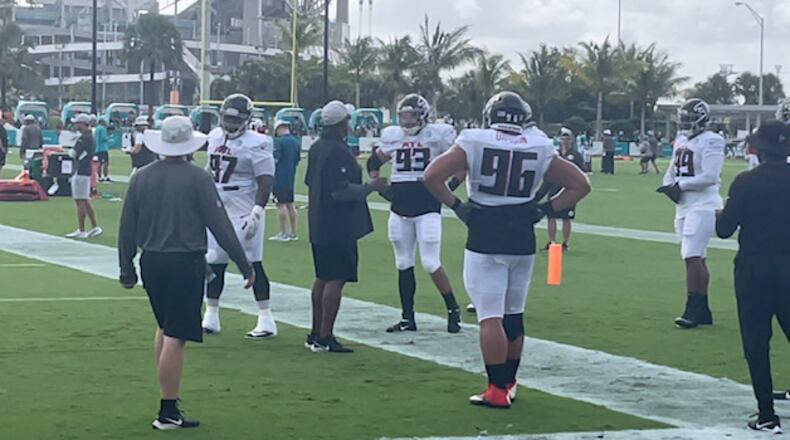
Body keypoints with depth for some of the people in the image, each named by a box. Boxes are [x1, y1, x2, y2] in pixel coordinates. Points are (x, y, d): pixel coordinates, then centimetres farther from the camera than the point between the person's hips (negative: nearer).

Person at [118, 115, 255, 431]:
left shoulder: (141, 178, 4)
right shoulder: (197, 179, -9)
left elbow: (127, 230, 7)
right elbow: (220, 226, -9)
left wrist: (127, 270, 18)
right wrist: (244, 266, -3)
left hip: (151, 262, 5)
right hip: (185, 263, -5)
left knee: (165, 327, 23)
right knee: (175, 336, -3)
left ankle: (168, 395, 28)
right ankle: (167, 412, -1)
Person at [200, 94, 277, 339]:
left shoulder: (255, 144, -13)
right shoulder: (215, 137, 9)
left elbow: (265, 182, -16)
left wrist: (256, 213, -23)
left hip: (243, 213, -7)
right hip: (217, 210, 7)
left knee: (252, 264, -5)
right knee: (214, 263, 10)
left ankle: (267, 321, 1)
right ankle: (211, 317, 22)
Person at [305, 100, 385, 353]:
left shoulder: (316, 149, 11)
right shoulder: (338, 152, -18)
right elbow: (341, 190, -23)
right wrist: (371, 187, -13)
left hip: (319, 225, 10)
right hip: (339, 226, -10)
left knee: (323, 278, 16)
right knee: (336, 280, -6)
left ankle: (316, 334, 22)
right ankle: (324, 338, -7)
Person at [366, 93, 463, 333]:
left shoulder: (438, 135, -6)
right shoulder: (392, 136, 8)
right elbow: (374, 162, 23)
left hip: (427, 207, -5)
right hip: (399, 209, 5)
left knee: (431, 263, -10)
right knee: (404, 264, 9)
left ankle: (453, 310, 6)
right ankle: (407, 318, 17)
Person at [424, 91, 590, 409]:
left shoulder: (473, 144, -5)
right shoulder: (540, 150, 4)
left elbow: (432, 176, -11)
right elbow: (580, 185, 9)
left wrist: (456, 205, 0)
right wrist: (545, 209, 10)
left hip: (484, 241, -4)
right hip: (522, 241, 4)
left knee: (490, 317, -2)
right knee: (514, 313, 16)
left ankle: (498, 390, -3)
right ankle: (508, 383, 25)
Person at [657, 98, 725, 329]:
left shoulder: (710, 143, -11)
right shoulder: (681, 141, 15)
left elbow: (709, 177, -20)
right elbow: (671, 171, 18)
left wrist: (681, 185, -16)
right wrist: (670, 186, -3)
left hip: (702, 205, -9)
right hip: (684, 205, 9)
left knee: (693, 256, -14)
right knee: (697, 258, 12)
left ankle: (693, 310, -13)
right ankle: (703, 310, 18)